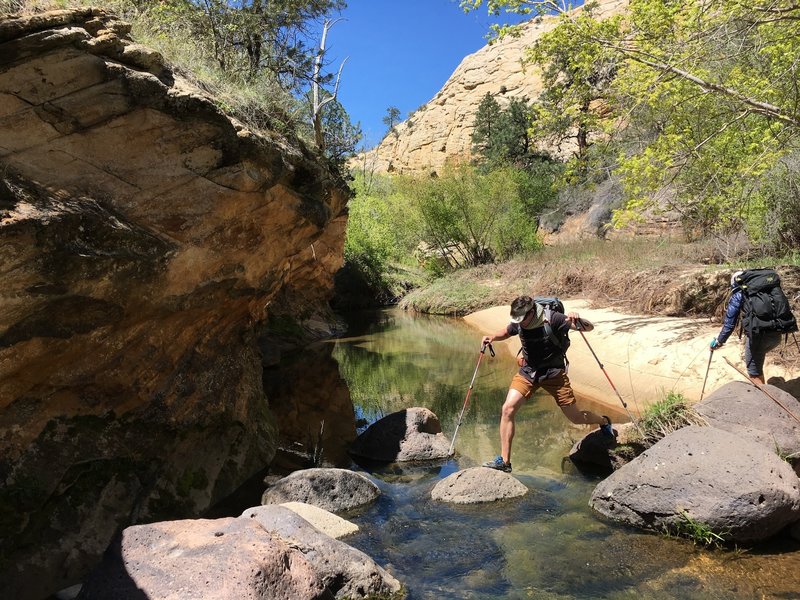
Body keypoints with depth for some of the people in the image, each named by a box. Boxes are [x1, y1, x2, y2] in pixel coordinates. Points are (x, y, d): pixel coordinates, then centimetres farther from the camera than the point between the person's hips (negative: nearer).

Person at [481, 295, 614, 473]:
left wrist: (578, 321, -39)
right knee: (507, 409, -16)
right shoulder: (518, 323, -8)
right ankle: (504, 462, -8)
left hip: (553, 372, -3)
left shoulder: (552, 319, -21)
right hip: (528, 371, 3)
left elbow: (590, 327, -16)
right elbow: (506, 333, 17)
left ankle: (604, 422, 43)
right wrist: (493, 337, -5)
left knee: (576, 417, 6)